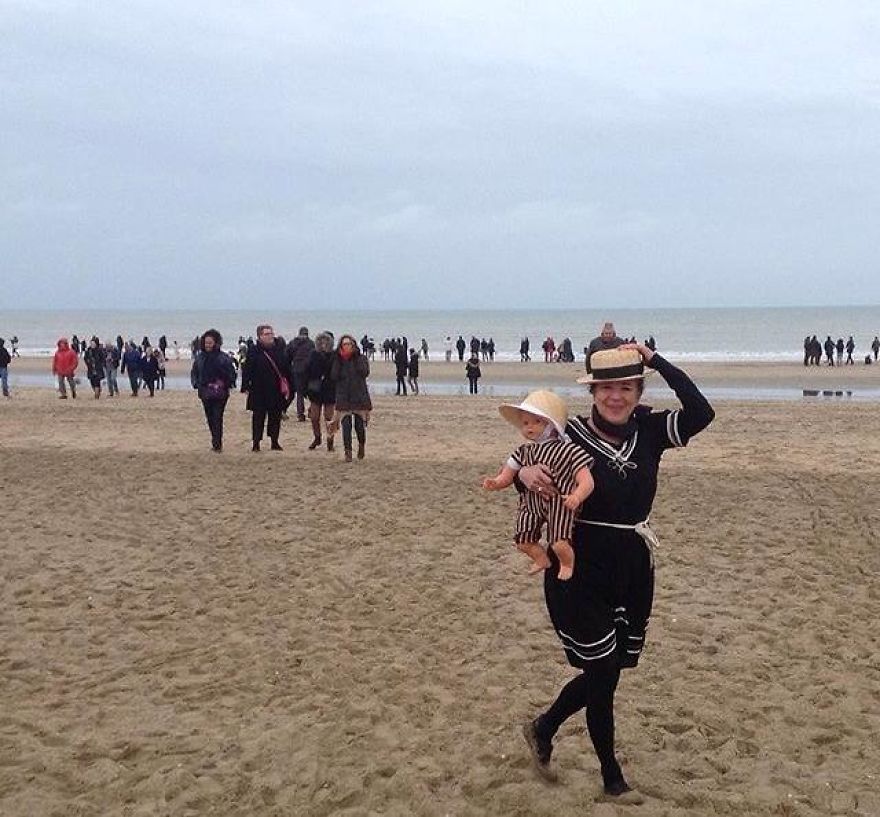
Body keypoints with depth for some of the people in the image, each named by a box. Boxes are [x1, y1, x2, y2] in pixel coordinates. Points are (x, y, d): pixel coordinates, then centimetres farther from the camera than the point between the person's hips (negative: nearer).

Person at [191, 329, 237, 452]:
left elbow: (231, 373, -2)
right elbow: (194, 372, 18)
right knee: (210, 419, 9)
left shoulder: (223, 358, -5)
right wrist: (196, 384, 4)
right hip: (205, 393, 5)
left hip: (220, 393, -5)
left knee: (217, 418, -10)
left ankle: (217, 443, -10)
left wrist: (227, 384, -11)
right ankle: (216, 443, 20)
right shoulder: (200, 357, 9)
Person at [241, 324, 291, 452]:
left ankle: (275, 442, 19)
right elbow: (247, 369, -5)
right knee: (258, 416, 1)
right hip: (259, 391, -3)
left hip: (277, 390, 4)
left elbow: (286, 368, 12)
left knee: (276, 416, 9)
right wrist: (246, 386, -11)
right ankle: (256, 443, 6)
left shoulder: (280, 349, 7)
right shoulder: (254, 351, -4)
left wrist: (287, 386, 10)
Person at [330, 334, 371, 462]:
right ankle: (348, 452, -5)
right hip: (343, 398, 1)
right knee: (346, 426, -9)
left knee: (360, 425, 0)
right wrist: (338, 360, -9)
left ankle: (361, 446, 27)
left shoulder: (361, 358, 4)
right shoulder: (337, 360, 8)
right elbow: (333, 377, -6)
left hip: (360, 397, -1)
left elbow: (365, 372, -13)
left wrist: (356, 358, -12)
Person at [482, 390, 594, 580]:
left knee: (559, 543, -16)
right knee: (523, 541, 13)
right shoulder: (524, 451, 4)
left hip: (559, 502, -5)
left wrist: (577, 497, -37)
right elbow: (507, 475, 7)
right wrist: (494, 482, -15)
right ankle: (541, 559, 45)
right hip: (531, 503, 6)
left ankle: (567, 563, 20)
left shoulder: (569, 451, -13)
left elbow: (586, 481, -17)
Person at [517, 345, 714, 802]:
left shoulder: (649, 431, -2)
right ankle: (612, 780, 24)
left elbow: (701, 412, -16)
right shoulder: (568, 437, -12)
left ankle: (543, 729, 41)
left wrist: (656, 361, -17)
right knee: (603, 673, 4)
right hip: (580, 572, -5)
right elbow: (531, 476, -8)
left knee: (605, 672, 15)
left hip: (633, 571, 5)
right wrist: (525, 474, -31)